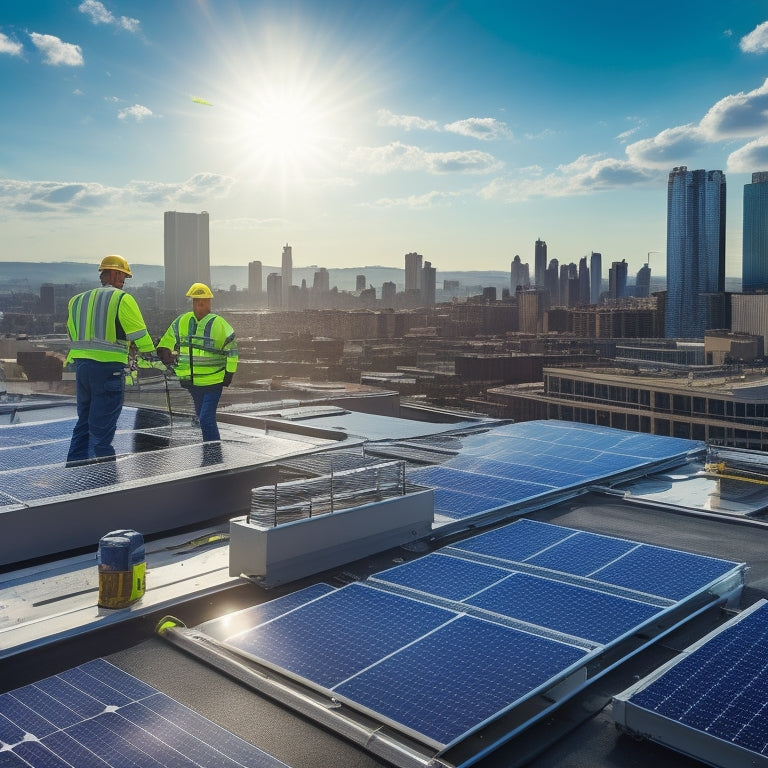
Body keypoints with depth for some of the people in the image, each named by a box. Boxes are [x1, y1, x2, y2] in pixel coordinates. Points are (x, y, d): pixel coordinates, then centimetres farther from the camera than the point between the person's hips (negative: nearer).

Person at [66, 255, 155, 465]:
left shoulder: (77, 300, 16)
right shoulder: (122, 299, -6)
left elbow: (73, 335, 14)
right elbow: (139, 335, -9)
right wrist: (151, 355, 2)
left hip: (81, 366, 7)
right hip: (109, 369, -7)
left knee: (84, 423, 18)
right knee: (102, 429, -3)